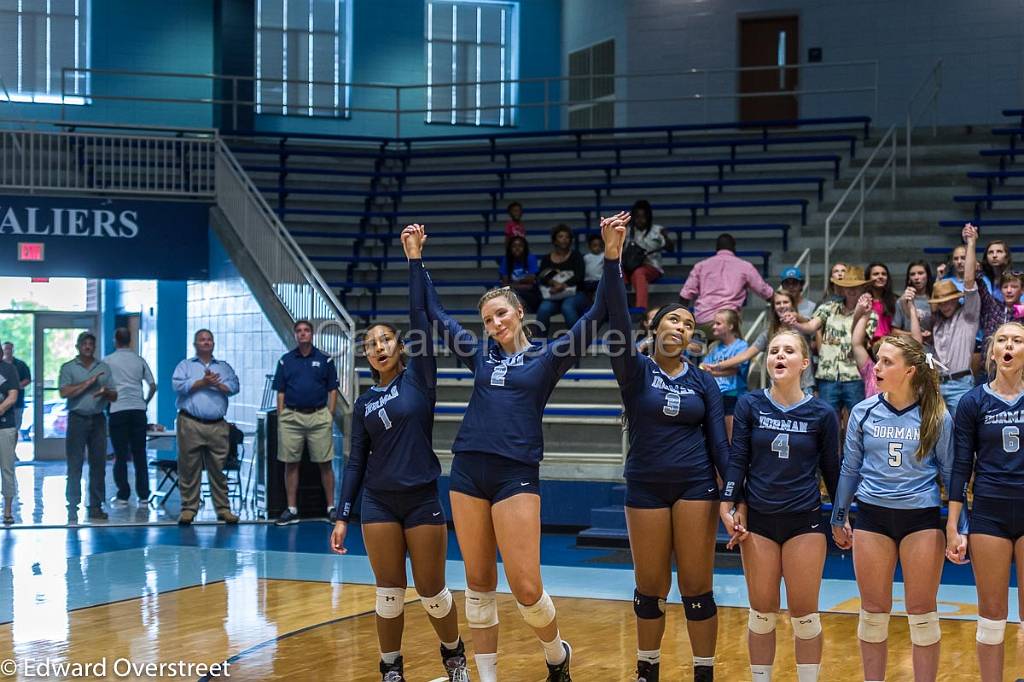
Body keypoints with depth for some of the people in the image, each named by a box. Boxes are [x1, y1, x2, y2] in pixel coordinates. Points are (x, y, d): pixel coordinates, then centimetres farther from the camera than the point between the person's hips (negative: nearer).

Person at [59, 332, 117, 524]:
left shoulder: (104, 367, 13)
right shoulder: (68, 368, 4)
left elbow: (114, 396, 13)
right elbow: (64, 392, -11)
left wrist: (105, 392, -10)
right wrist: (89, 382, -13)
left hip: (98, 419, 3)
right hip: (77, 419, -3)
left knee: (99, 464, 4)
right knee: (74, 465, -4)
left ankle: (96, 507, 10)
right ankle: (72, 509, -2)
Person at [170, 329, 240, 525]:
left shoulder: (224, 367, 19)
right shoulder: (185, 365, 12)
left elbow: (234, 386, 4)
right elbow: (178, 385, -5)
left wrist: (217, 384, -11)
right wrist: (202, 382, -9)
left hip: (217, 426, 2)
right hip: (190, 424, -2)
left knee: (218, 469, 2)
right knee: (189, 468, -1)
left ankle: (223, 508, 6)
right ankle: (188, 508, 4)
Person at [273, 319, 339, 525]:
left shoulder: (325, 360, 5)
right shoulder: (285, 361, 8)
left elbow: (332, 390, 6)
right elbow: (280, 392, 9)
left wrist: (330, 415, -2)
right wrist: (280, 418, 2)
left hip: (319, 417, -1)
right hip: (291, 417, 1)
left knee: (325, 463, 1)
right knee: (290, 464, 3)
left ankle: (331, 507, 8)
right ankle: (291, 510, 9)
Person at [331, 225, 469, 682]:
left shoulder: (418, 377, 0)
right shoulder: (363, 404, 9)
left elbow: (419, 315, -9)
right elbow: (356, 462, 8)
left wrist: (414, 258, -12)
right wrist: (342, 515, 1)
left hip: (422, 500, -2)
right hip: (379, 504, 3)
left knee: (432, 592, 3)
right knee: (389, 595, 3)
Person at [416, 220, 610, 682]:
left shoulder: (546, 357, 4)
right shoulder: (481, 354, 14)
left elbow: (595, 316, -4)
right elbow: (433, 311, 20)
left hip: (516, 475, -4)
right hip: (468, 471, 4)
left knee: (525, 587, -8)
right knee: (478, 583, 6)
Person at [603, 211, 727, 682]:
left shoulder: (704, 382, 5)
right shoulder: (635, 371, -2)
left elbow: (719, 440, 4)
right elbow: (617, 319, -17)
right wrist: (612, 259, -29)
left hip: (696, 486, 1)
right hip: (646, 487, -1)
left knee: (696, 587, 2)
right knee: (649, 588, 7)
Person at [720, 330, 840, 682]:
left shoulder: (822, 413, -3)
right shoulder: (749, 405, -1)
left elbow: (830, 468, 4)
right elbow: (737, 459, -1)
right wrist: (728, 507, -8)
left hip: (805, 521, -1)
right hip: (758, 520, 1)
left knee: (804, 614, 1)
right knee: (762, 613, 7)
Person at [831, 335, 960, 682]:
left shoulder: (937, 416, -5)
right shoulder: (863, 412, 0)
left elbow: (949, 472, 3)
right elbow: (849, 469, 10)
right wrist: (839, 519, 13)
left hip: (922, 519, -2)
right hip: (872, 516, 2)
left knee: (922, 613, 4)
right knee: (873, 612, 7)